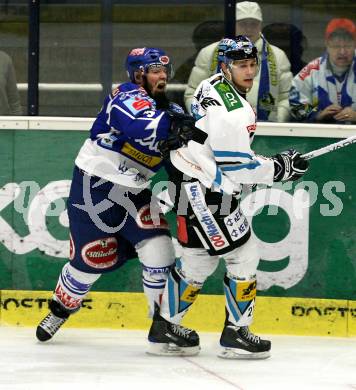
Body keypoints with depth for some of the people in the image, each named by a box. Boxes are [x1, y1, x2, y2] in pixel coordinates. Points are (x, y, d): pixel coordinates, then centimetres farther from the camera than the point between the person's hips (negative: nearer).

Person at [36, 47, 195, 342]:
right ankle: (60, 309, 29)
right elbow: (143, 127, -39)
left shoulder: (165, 108, 9)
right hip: (94, 187, -7)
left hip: (133, 192, 7)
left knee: (159, 249, -8)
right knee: (90, 260, 2)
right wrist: (175, 123, -49)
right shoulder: (128, 97, -17)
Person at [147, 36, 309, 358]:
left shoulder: (217, 86, 9)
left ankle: (165, 327, 21)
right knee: (243, 256, -5)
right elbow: (238, 168, -21)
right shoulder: (232, 111, -24)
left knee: (199, 259, 16)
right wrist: (281, 167, -11)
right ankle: (237, 333, 2)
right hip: (203, 190, -11)